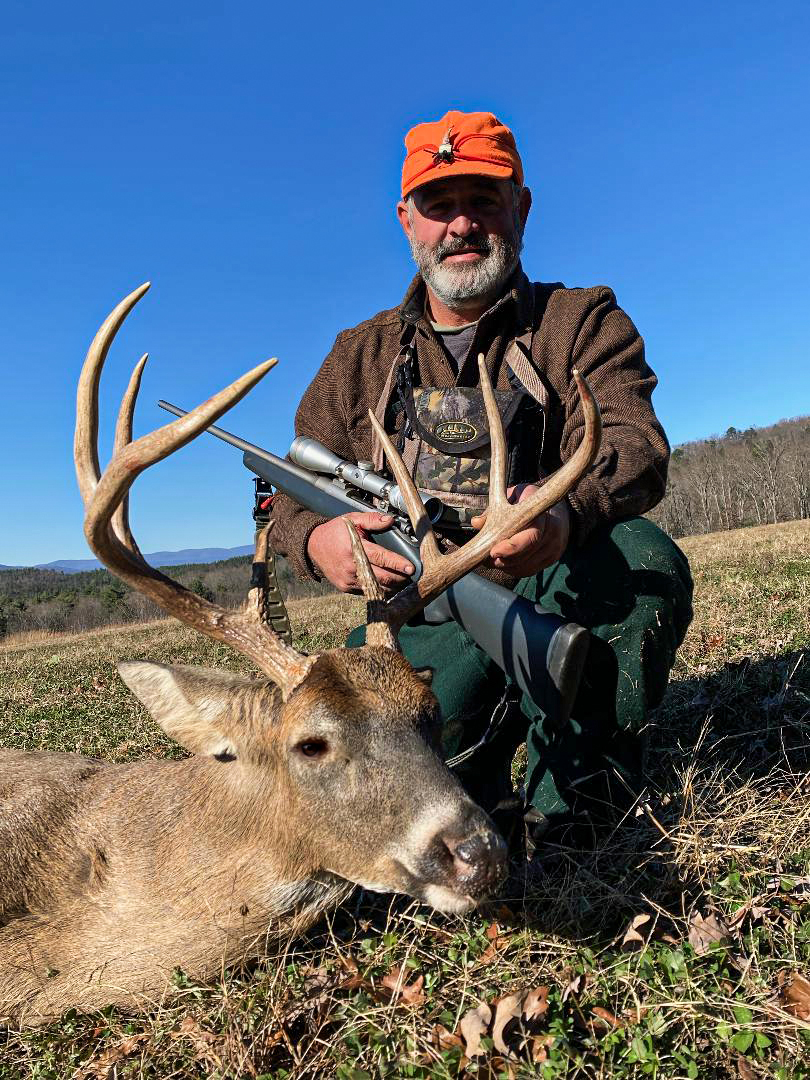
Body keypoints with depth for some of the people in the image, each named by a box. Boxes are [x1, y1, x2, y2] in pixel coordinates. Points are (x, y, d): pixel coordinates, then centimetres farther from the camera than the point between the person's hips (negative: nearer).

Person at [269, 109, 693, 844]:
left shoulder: (582, 323, 6)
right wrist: (316, 539, -21)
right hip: (425, 618, 2)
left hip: (556, 594, -1)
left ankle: (575, 795, -11)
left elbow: (636, 444, -13)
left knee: (641, 558, -33)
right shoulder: (363, 357, 13)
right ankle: (492, 726, 11)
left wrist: (567, 510, -39)